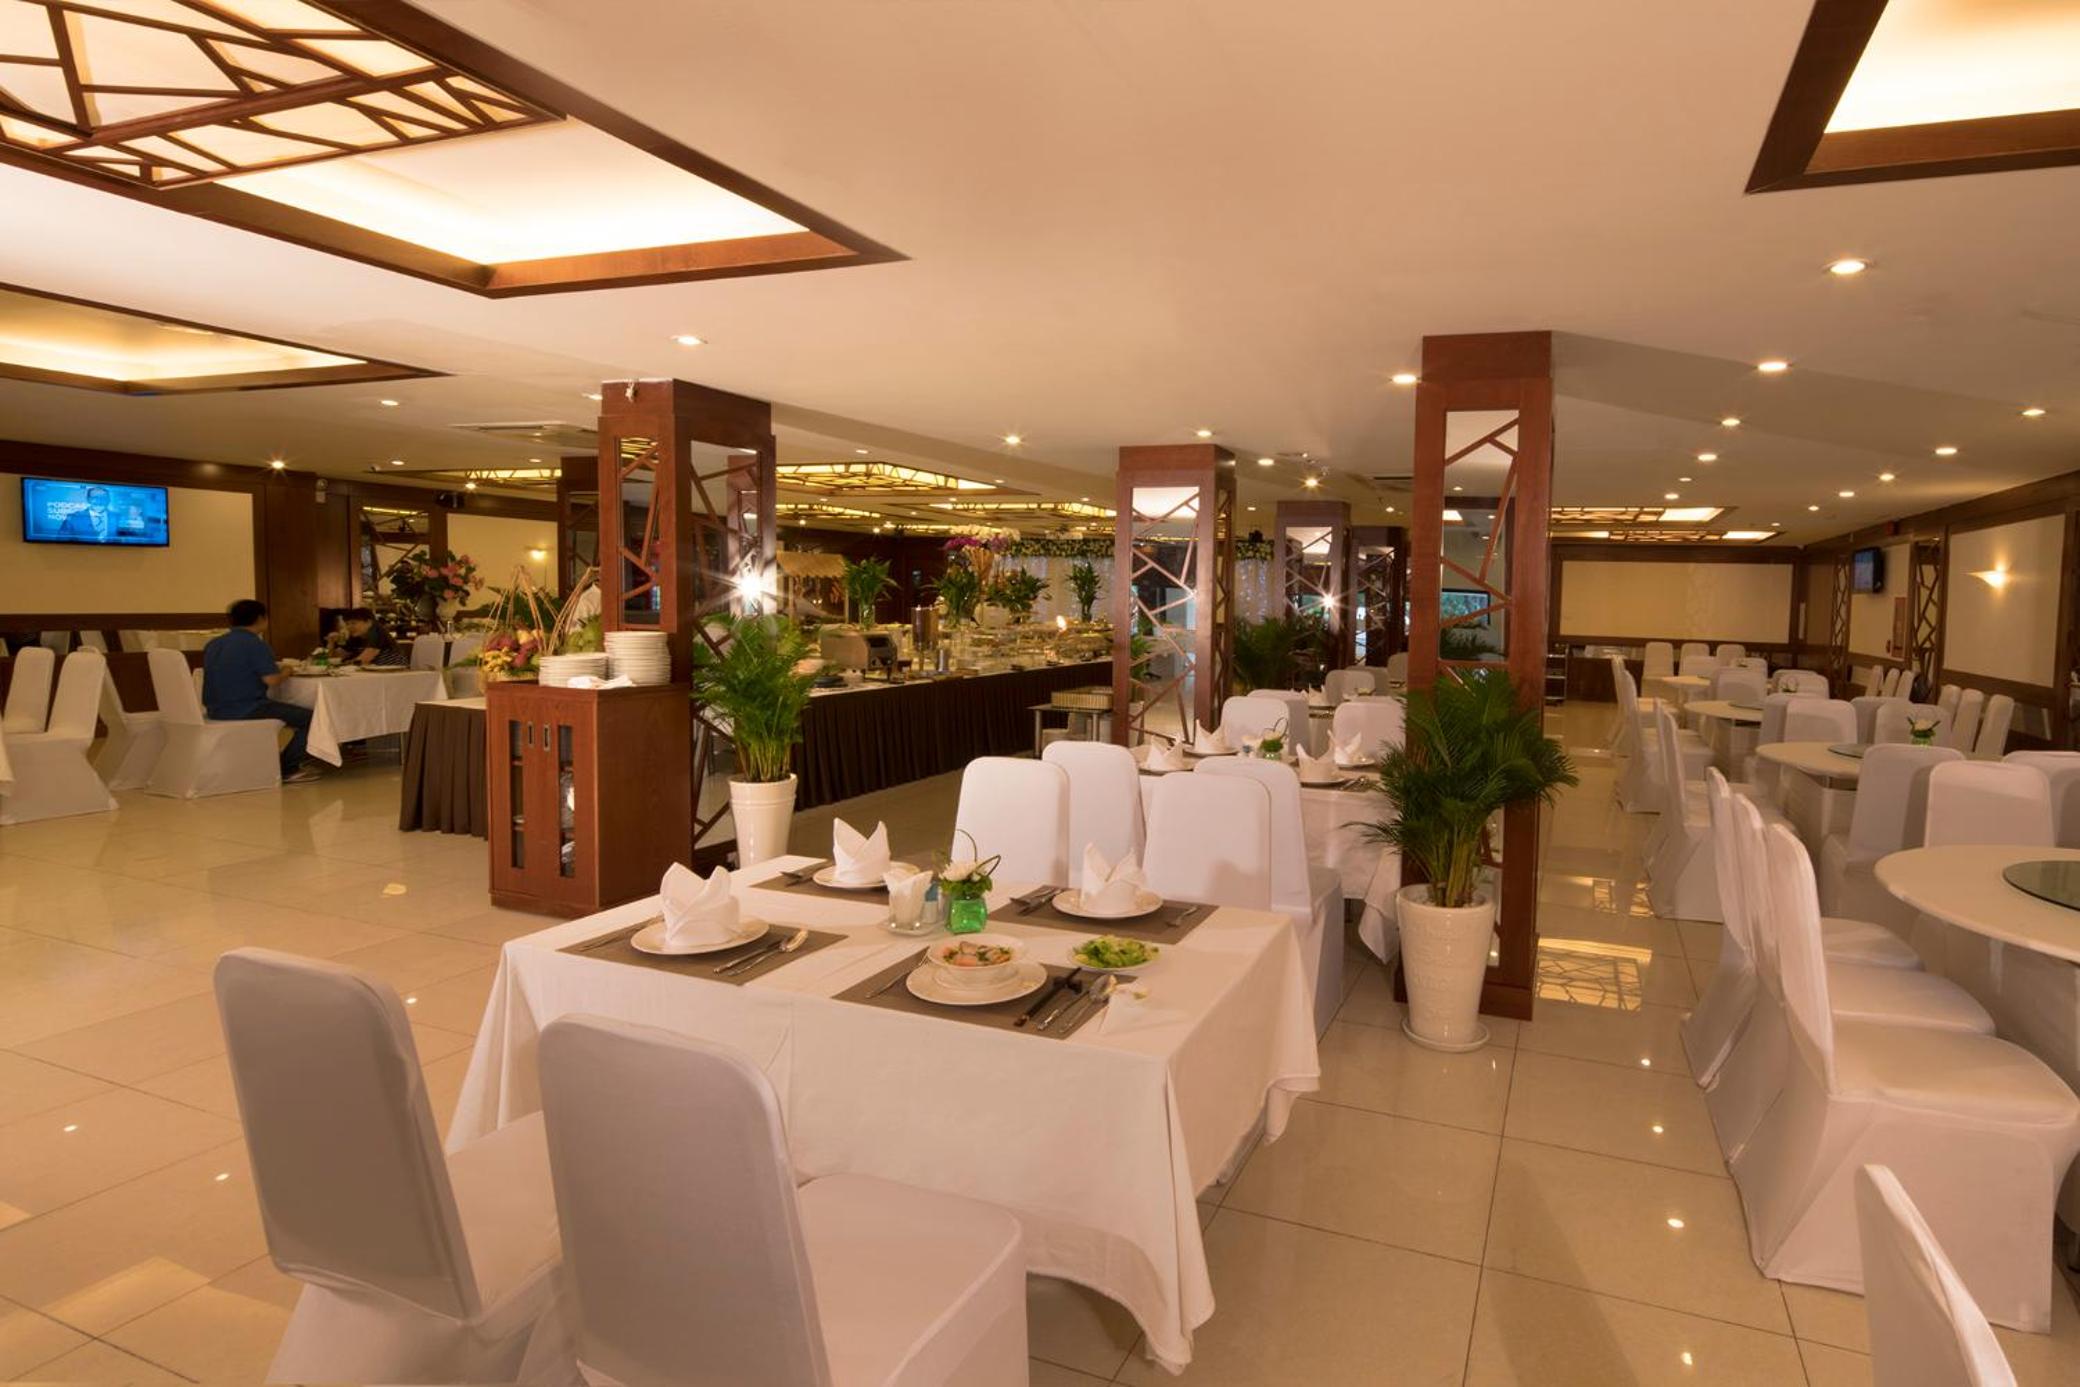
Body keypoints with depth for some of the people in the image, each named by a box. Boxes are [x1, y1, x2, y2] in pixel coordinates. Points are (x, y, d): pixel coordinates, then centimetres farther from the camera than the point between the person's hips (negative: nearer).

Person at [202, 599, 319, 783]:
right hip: (247, 710, -9)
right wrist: (286, 672, 3)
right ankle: (287, 769, 2)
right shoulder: (255, 644, -13)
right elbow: (272, 680, -19)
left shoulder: (213, 644, 11)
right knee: (310, 718, -1)